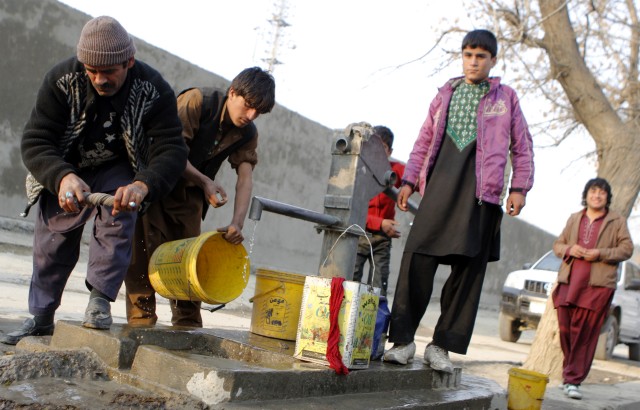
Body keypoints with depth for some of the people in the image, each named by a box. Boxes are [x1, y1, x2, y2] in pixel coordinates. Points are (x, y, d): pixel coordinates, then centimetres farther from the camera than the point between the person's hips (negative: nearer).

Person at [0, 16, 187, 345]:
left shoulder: (153, 90, -29)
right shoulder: (61, 80, -28)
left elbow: (171, 149, -33)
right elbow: (34, 142, -31)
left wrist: (142, 185, -55)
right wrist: (62, 178, -52)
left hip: (118, 169, -1)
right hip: (64, 170, 1)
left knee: (117, 222, -26)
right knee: (52, 239, 6)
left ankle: (100, 300, -15)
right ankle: (41, 317, 22)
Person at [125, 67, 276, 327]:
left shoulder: (247, 134, -4)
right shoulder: (197, 101, -20)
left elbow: (245, 177, -16)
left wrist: (237, 223, -30)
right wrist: (204, 181, -30)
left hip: (189, 194, 5)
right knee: (145, 252, -11)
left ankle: (188, 325, 11)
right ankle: (141, 319, -2)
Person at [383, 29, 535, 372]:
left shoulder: (506, 97, 12)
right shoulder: (446, 94, 19)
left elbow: (522, 147, 12)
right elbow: (424, 141, 21)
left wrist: (519, 188, 1)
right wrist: (409, 180, 12)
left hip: (482, 191, -1)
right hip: (439, 186, 2)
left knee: (469, 268, -3)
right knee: (417, 258, -8)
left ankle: (441, 346, 5)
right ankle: (402, 340, -2)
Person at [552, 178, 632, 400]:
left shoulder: (617, 221, 10)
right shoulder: (574, 218, 19)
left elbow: (627, 248, 4)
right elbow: (557, 245, 20)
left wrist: (601, 254, -11)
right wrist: (569, 249, -3)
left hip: (598, 284, -3)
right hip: (569, 281, 3)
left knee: (585, 334, -7)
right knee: (565, 330, 1)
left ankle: (573, 380, -5)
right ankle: (571, 372, 20)